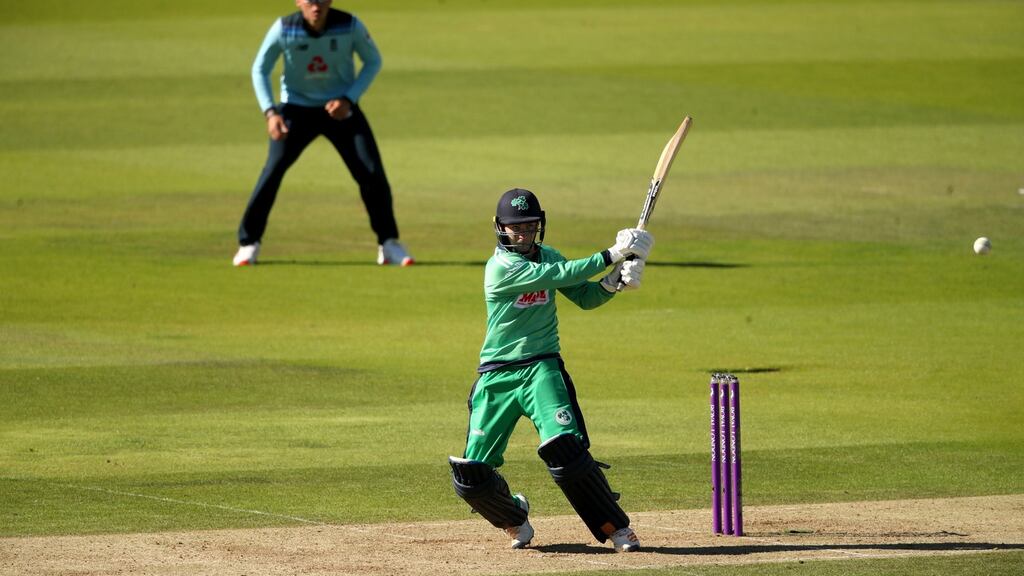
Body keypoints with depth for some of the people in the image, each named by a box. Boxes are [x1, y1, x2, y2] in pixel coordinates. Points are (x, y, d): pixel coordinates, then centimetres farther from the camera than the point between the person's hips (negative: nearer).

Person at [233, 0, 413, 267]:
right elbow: (260, 69, -5)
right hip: (297, 108, -1)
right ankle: (248, 242, -4)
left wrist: (348, 99, -14)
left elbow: (373, 61, -2)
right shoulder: (284, 29, -18)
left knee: (372, 172, -8)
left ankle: (388, 244, 8)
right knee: (273, 169, -17)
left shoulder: (350, 26, -17)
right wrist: (270, 112, -18)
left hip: (340, 108, 1)